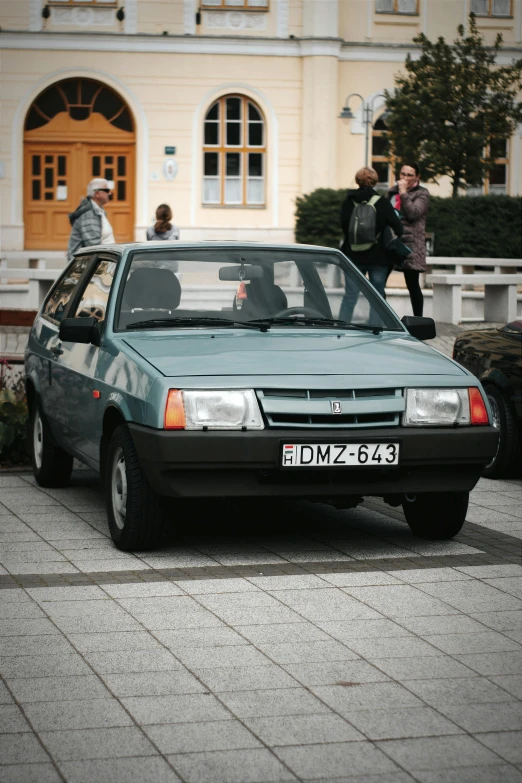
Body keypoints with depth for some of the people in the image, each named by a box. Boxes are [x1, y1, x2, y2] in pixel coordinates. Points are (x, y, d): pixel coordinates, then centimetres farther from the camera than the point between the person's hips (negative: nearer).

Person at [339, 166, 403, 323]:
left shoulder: (348, 202, -2)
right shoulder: (382, 203, -8)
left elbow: (344, 226, 6)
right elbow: (398, 229, -5)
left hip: (353, 256, 2)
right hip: (377, 257, -2)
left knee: (349, 297, 6)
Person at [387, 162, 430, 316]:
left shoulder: (422, 193, 1)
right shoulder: (392, 192, 17)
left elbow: (413, 213, -14)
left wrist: (403, 192, -11)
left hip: (410, 243, -5)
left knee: (413, 285, -1)